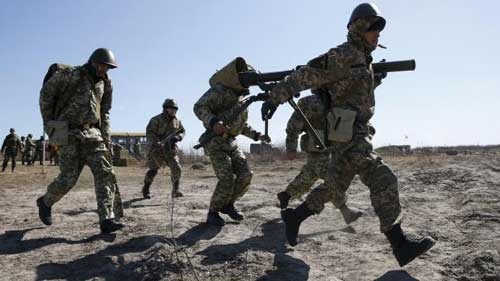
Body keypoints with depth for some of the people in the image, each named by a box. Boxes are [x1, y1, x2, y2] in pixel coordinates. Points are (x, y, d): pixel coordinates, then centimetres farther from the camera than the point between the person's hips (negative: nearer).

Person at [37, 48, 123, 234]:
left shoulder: (105, 83, 11)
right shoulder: (71, 75, -7)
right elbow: (46, 92, 2)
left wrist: (106, 137, 11)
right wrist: (48, 122, 3)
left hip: (92, 134, 5)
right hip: (69, 134, -5)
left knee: (104, 173, -11)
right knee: (69, 178, -5)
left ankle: (107, 220, -13)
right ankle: (45, 202, 27)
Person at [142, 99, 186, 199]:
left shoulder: (177, 121, 5)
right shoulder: (156, 120, -11)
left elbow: (182, 132, 13)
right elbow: (149, 132, -15)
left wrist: (177, 137, -9)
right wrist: (156, 142, -31)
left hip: (170, 149, 4)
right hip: (156, 149, -4)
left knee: (176, 168, -13)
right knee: (153, 171, 2)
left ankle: (176, 190, -4)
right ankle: (146, 190, 24)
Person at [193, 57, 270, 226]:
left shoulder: (241, 97, 13)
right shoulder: (219, 90, -12)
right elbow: (199, 107, -24)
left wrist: (257, 135, 15)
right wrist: (213, 122, -40)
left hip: (231, 143, 8)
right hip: (216, 142, -8)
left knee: (245, 175, -3)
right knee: (227, 179, -17)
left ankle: (228, 204, 17)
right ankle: (213, 212, 3)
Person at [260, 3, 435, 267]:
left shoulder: (363, 60, 21)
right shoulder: (342, 55, -9)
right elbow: (305, 76, -14)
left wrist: (375, 80, 22)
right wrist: (275, 97, -18)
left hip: (356, 133, 10)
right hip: (348, 133, -10)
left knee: (334, 187, 14)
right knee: (383, 180, -14)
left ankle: (293, 217, 26)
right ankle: (400, 244, -10)